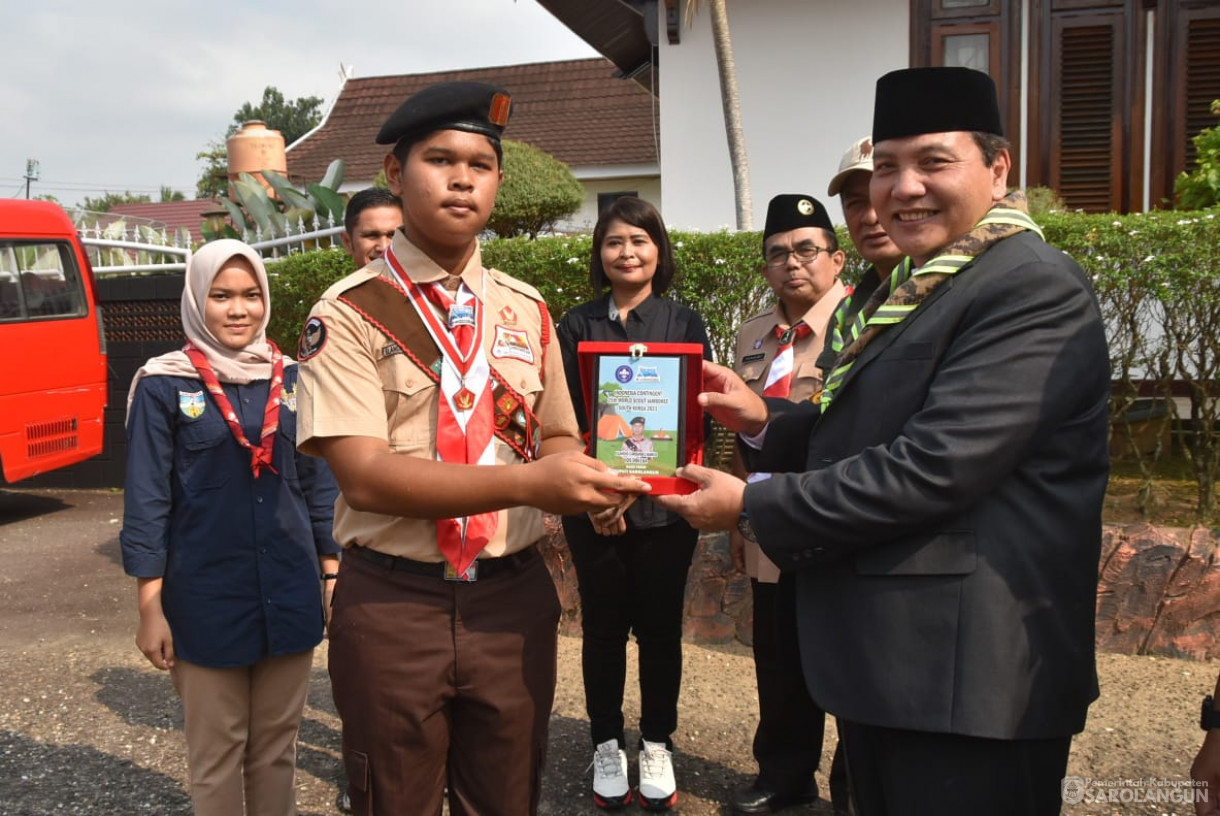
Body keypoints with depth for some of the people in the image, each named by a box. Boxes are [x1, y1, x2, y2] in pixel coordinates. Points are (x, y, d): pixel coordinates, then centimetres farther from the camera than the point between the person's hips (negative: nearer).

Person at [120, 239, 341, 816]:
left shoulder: (291, 378, 5)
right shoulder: (163, 386, -5)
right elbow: (146, 501, -5)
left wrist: (332, 574, 7)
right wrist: (150, 607, -8)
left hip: (289, 593, 3)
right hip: (206, 599, -3)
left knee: (277, 745, 15)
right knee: (216, 752, 11)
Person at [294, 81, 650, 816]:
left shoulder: (525, 308, 7)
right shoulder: (350, 312, -8)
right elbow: (365, 474, -18)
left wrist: (587, 480, -11)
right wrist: (527, 482, -27)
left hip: (514, 597, 4)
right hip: (393, 606, -3)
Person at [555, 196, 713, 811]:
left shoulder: (684, 323, 4)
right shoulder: (578, 325, 4)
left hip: (664, 505, 0)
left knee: (660, 626, 8)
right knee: (603, 626, 9)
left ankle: (657, 745, 25)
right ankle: (607, 746, 25)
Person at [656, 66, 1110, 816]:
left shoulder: (1036, 289, -17)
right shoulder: (912, 289, 15)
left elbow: (934, 467, -25)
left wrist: (750, 504, -17)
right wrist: (765, 421, 1)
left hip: (965, 676, -9)